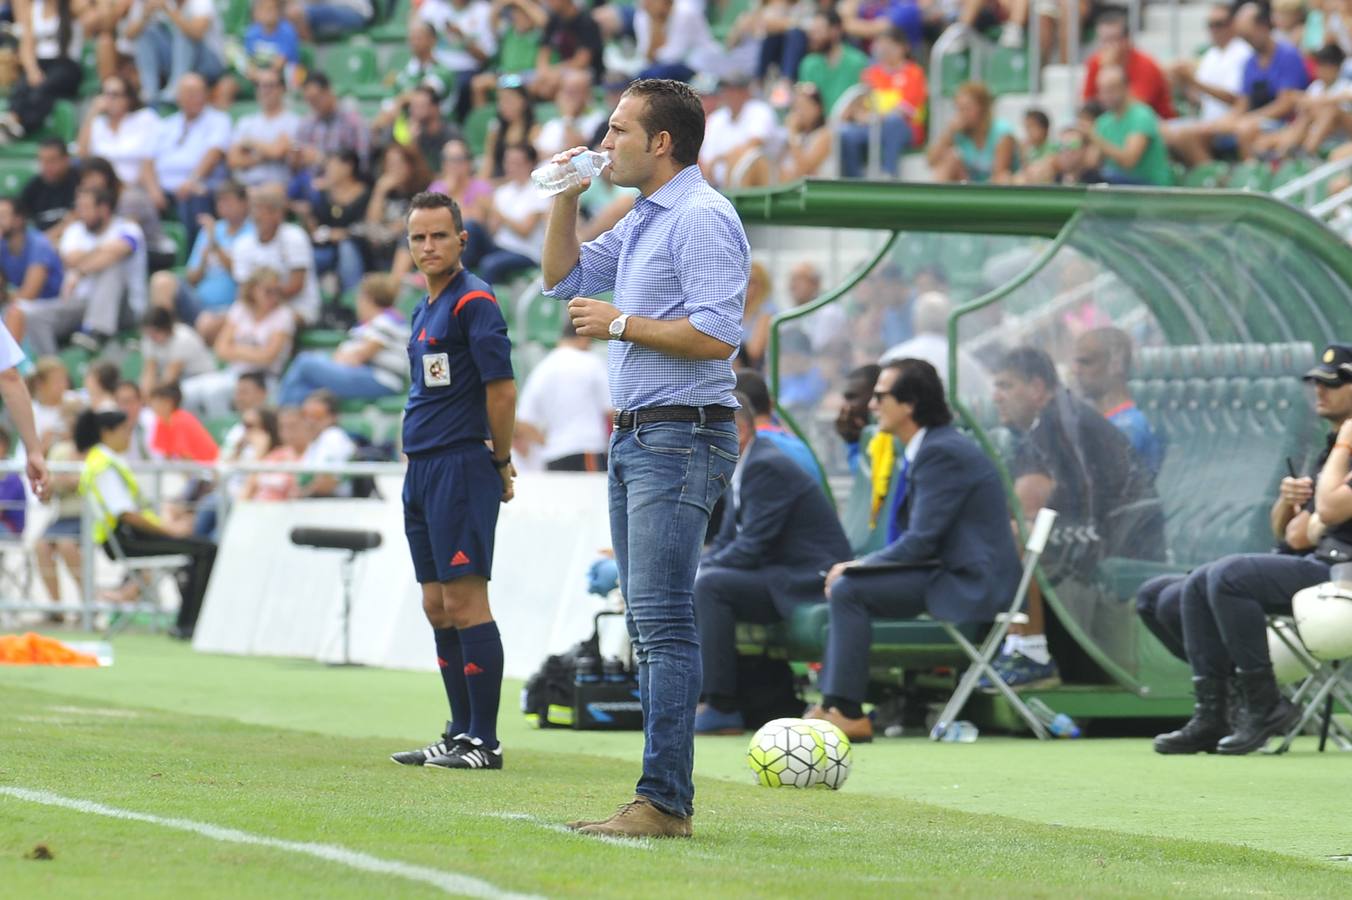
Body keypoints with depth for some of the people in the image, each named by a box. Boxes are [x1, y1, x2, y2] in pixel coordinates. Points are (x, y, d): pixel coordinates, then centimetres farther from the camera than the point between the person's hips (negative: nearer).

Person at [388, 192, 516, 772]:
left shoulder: (473, 301, -10)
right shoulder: (425, 310, 18)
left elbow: (502, 389, -14)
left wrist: (500, 463, -6)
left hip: (460, 466, -9)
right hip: (422, 472, 9)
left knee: (464, 603, -10)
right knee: (438, 608, 10)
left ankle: (483, 742, -8)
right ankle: (461, 734, 16)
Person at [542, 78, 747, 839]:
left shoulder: (703, 219, -13)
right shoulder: (642, 221, 18)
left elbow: (717, 335, -22)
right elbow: (564, 277, 30)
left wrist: (620, 324, -13)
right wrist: (566, 199, 16)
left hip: (681, 440, -10)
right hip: (636, 436, 10)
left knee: (664, 621, -14)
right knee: (650, 624, 9)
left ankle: (665, 801, -16)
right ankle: (665, 795, 11)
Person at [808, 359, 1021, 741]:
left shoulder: (942, 452, -17)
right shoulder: (928, 447, 16)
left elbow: (921, 541, -20)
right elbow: (915, 536, 20)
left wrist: (858, 566, -9)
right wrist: (859, 567, 6)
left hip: (967, 585, -11)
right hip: (946, 571, 11)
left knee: (848, 589, -17)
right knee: (845, 586, 12)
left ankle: (848, 712, -15)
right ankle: (832, 705, 5)